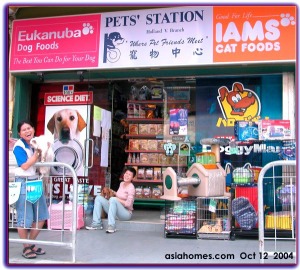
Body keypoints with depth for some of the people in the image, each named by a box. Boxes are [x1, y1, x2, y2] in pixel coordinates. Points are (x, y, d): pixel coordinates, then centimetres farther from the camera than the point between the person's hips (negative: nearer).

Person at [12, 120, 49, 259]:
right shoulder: (19, 147, -11)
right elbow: (25, 166, -19)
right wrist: (37, 152, -18)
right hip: (23, 183, -7)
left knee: (41, 216, 13)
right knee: (24, 218, 2)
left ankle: (32, 244, 29)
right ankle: (26, 248, 19)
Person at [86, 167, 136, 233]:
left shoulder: (131, 188, -13)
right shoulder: (122, 183, 10)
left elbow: (128, 204, -20)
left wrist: (116, 199, -15)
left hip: (126, 213, -8)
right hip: (116, 212, 8)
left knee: (112, 199, -34)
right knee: (98, 198, -4)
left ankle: (111, 225, -32)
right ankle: (97, 223, -10)